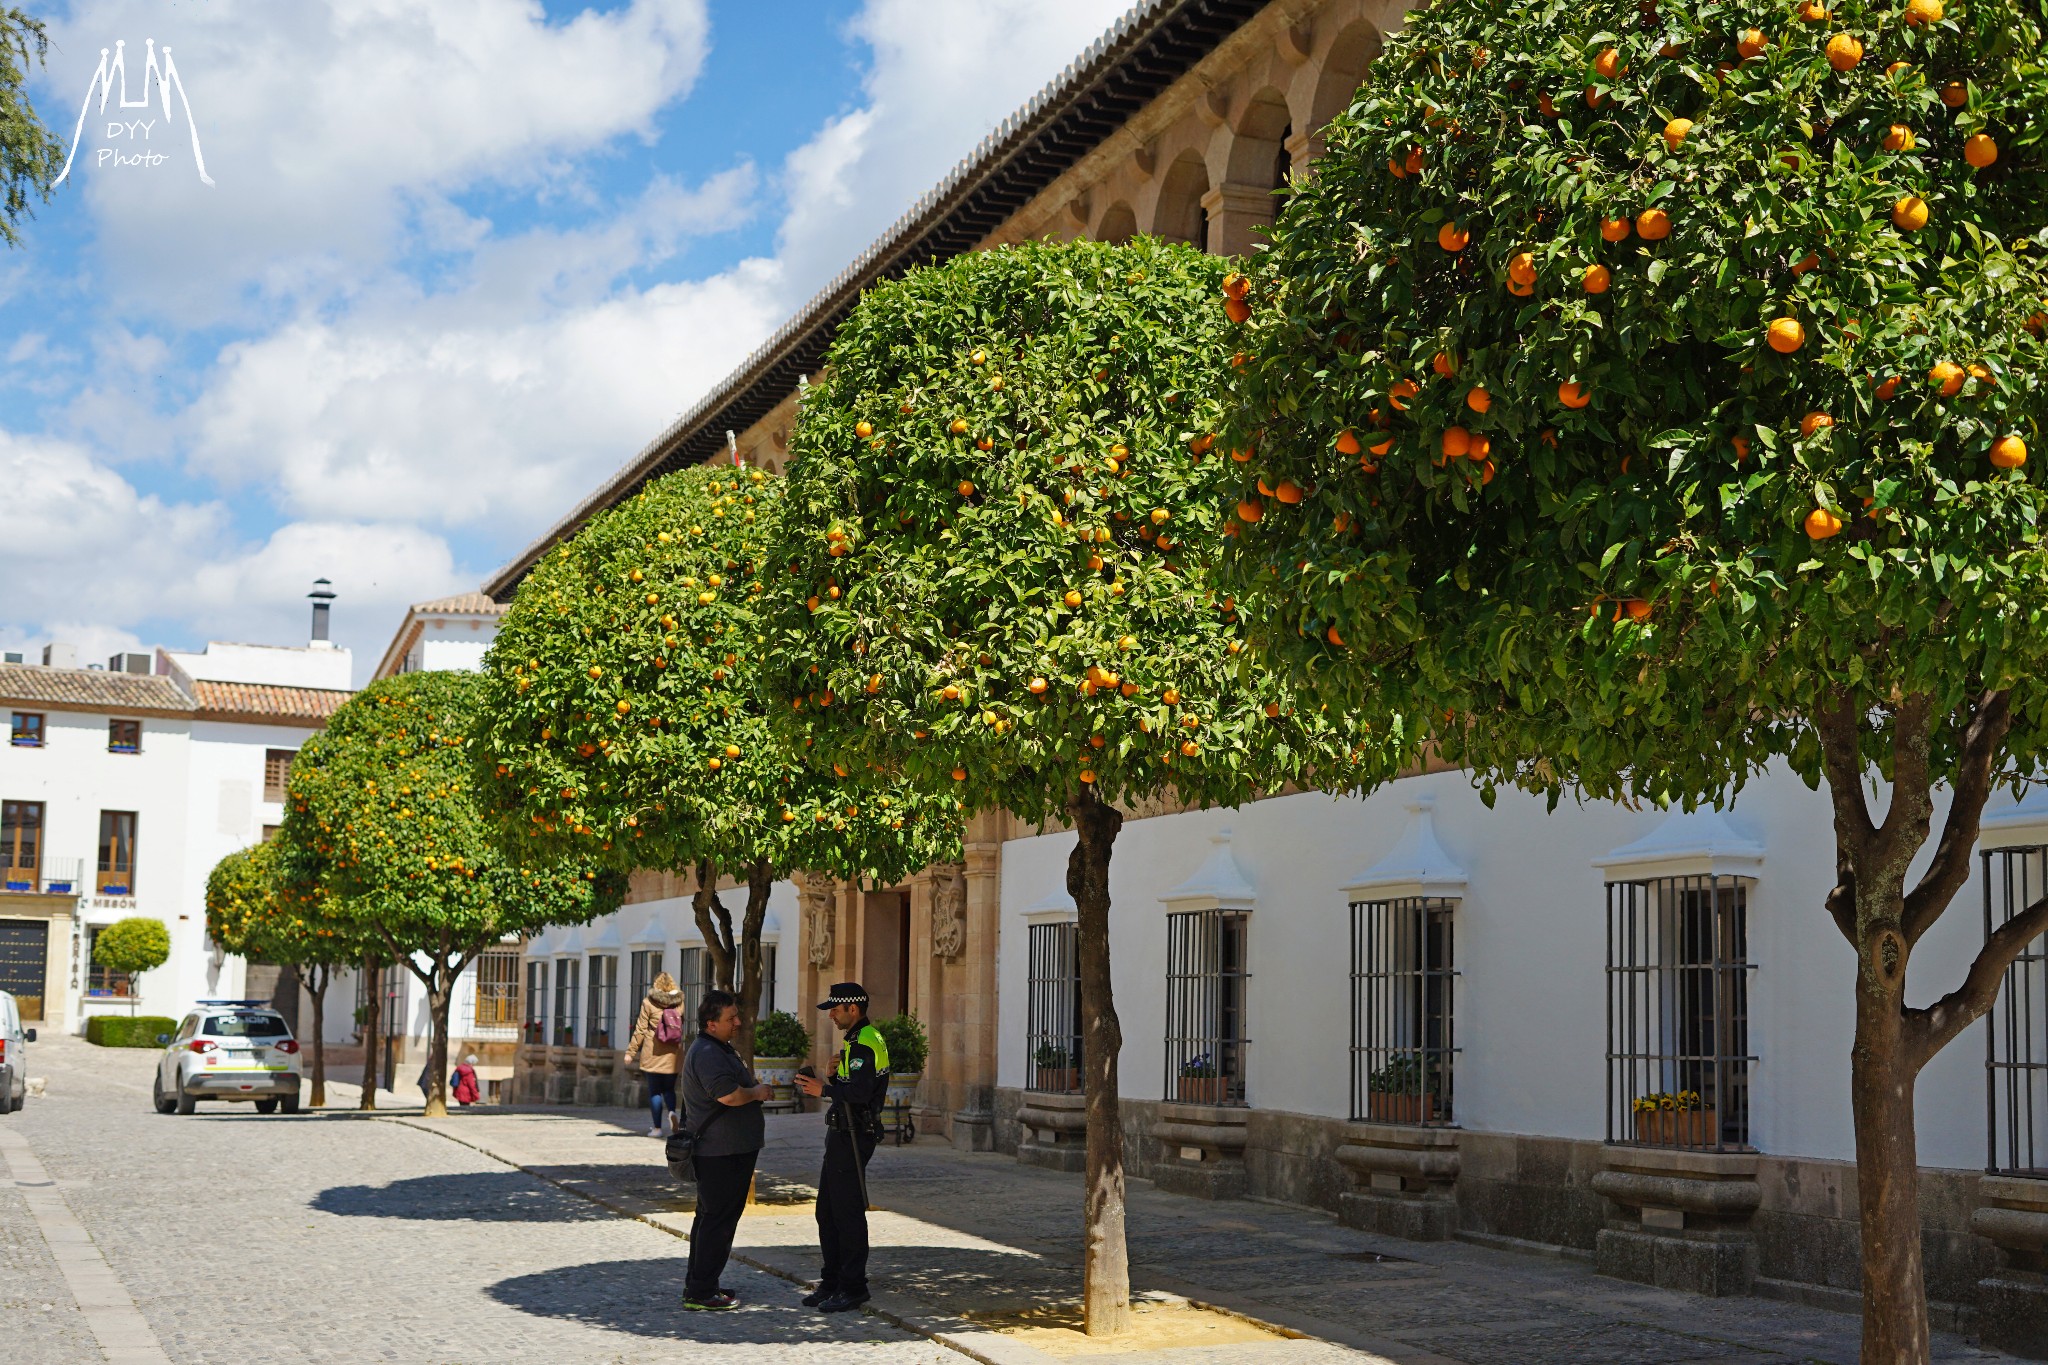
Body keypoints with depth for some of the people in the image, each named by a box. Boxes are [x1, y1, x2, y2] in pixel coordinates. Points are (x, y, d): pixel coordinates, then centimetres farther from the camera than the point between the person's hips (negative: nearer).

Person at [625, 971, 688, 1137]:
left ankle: (657, 1127, 5)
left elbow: (640, 1030, -4)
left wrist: (630, 1051, 2)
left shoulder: (648, 1003, -4)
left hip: (652, 1054, -2)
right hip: (673, 1055, 2)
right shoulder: (680, 1003, 3)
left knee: (654, 1090, 6)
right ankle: (671, 1111, -15)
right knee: (669, 1088, 14)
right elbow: (685, 1028, 4)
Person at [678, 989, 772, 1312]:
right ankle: (700, 1294, -5)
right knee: (717, 1220, -8)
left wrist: (755, 1087, 13)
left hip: (729, 1149, 11)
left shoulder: (722, 1049, 18)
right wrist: (757, 1092, -13)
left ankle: (698, 1287, 24)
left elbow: (741, 1084, 33)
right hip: (720, 1152, -11)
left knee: (711, 1218, 16)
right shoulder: (707, 1053, -18)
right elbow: (729, 1095, -30)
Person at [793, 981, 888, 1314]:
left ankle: (853, 1287, 0)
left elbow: (860, 1091, -27)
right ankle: (832, 1282, 20)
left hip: (853, 1137, -11)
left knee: (848, 1213, -6)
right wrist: (831, 1081, 4)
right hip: (842, 1135, 11)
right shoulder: (858, 1040, 17)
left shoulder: (864, 1043, -17)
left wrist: (825, 1089, -20)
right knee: (827, 1212, 14)